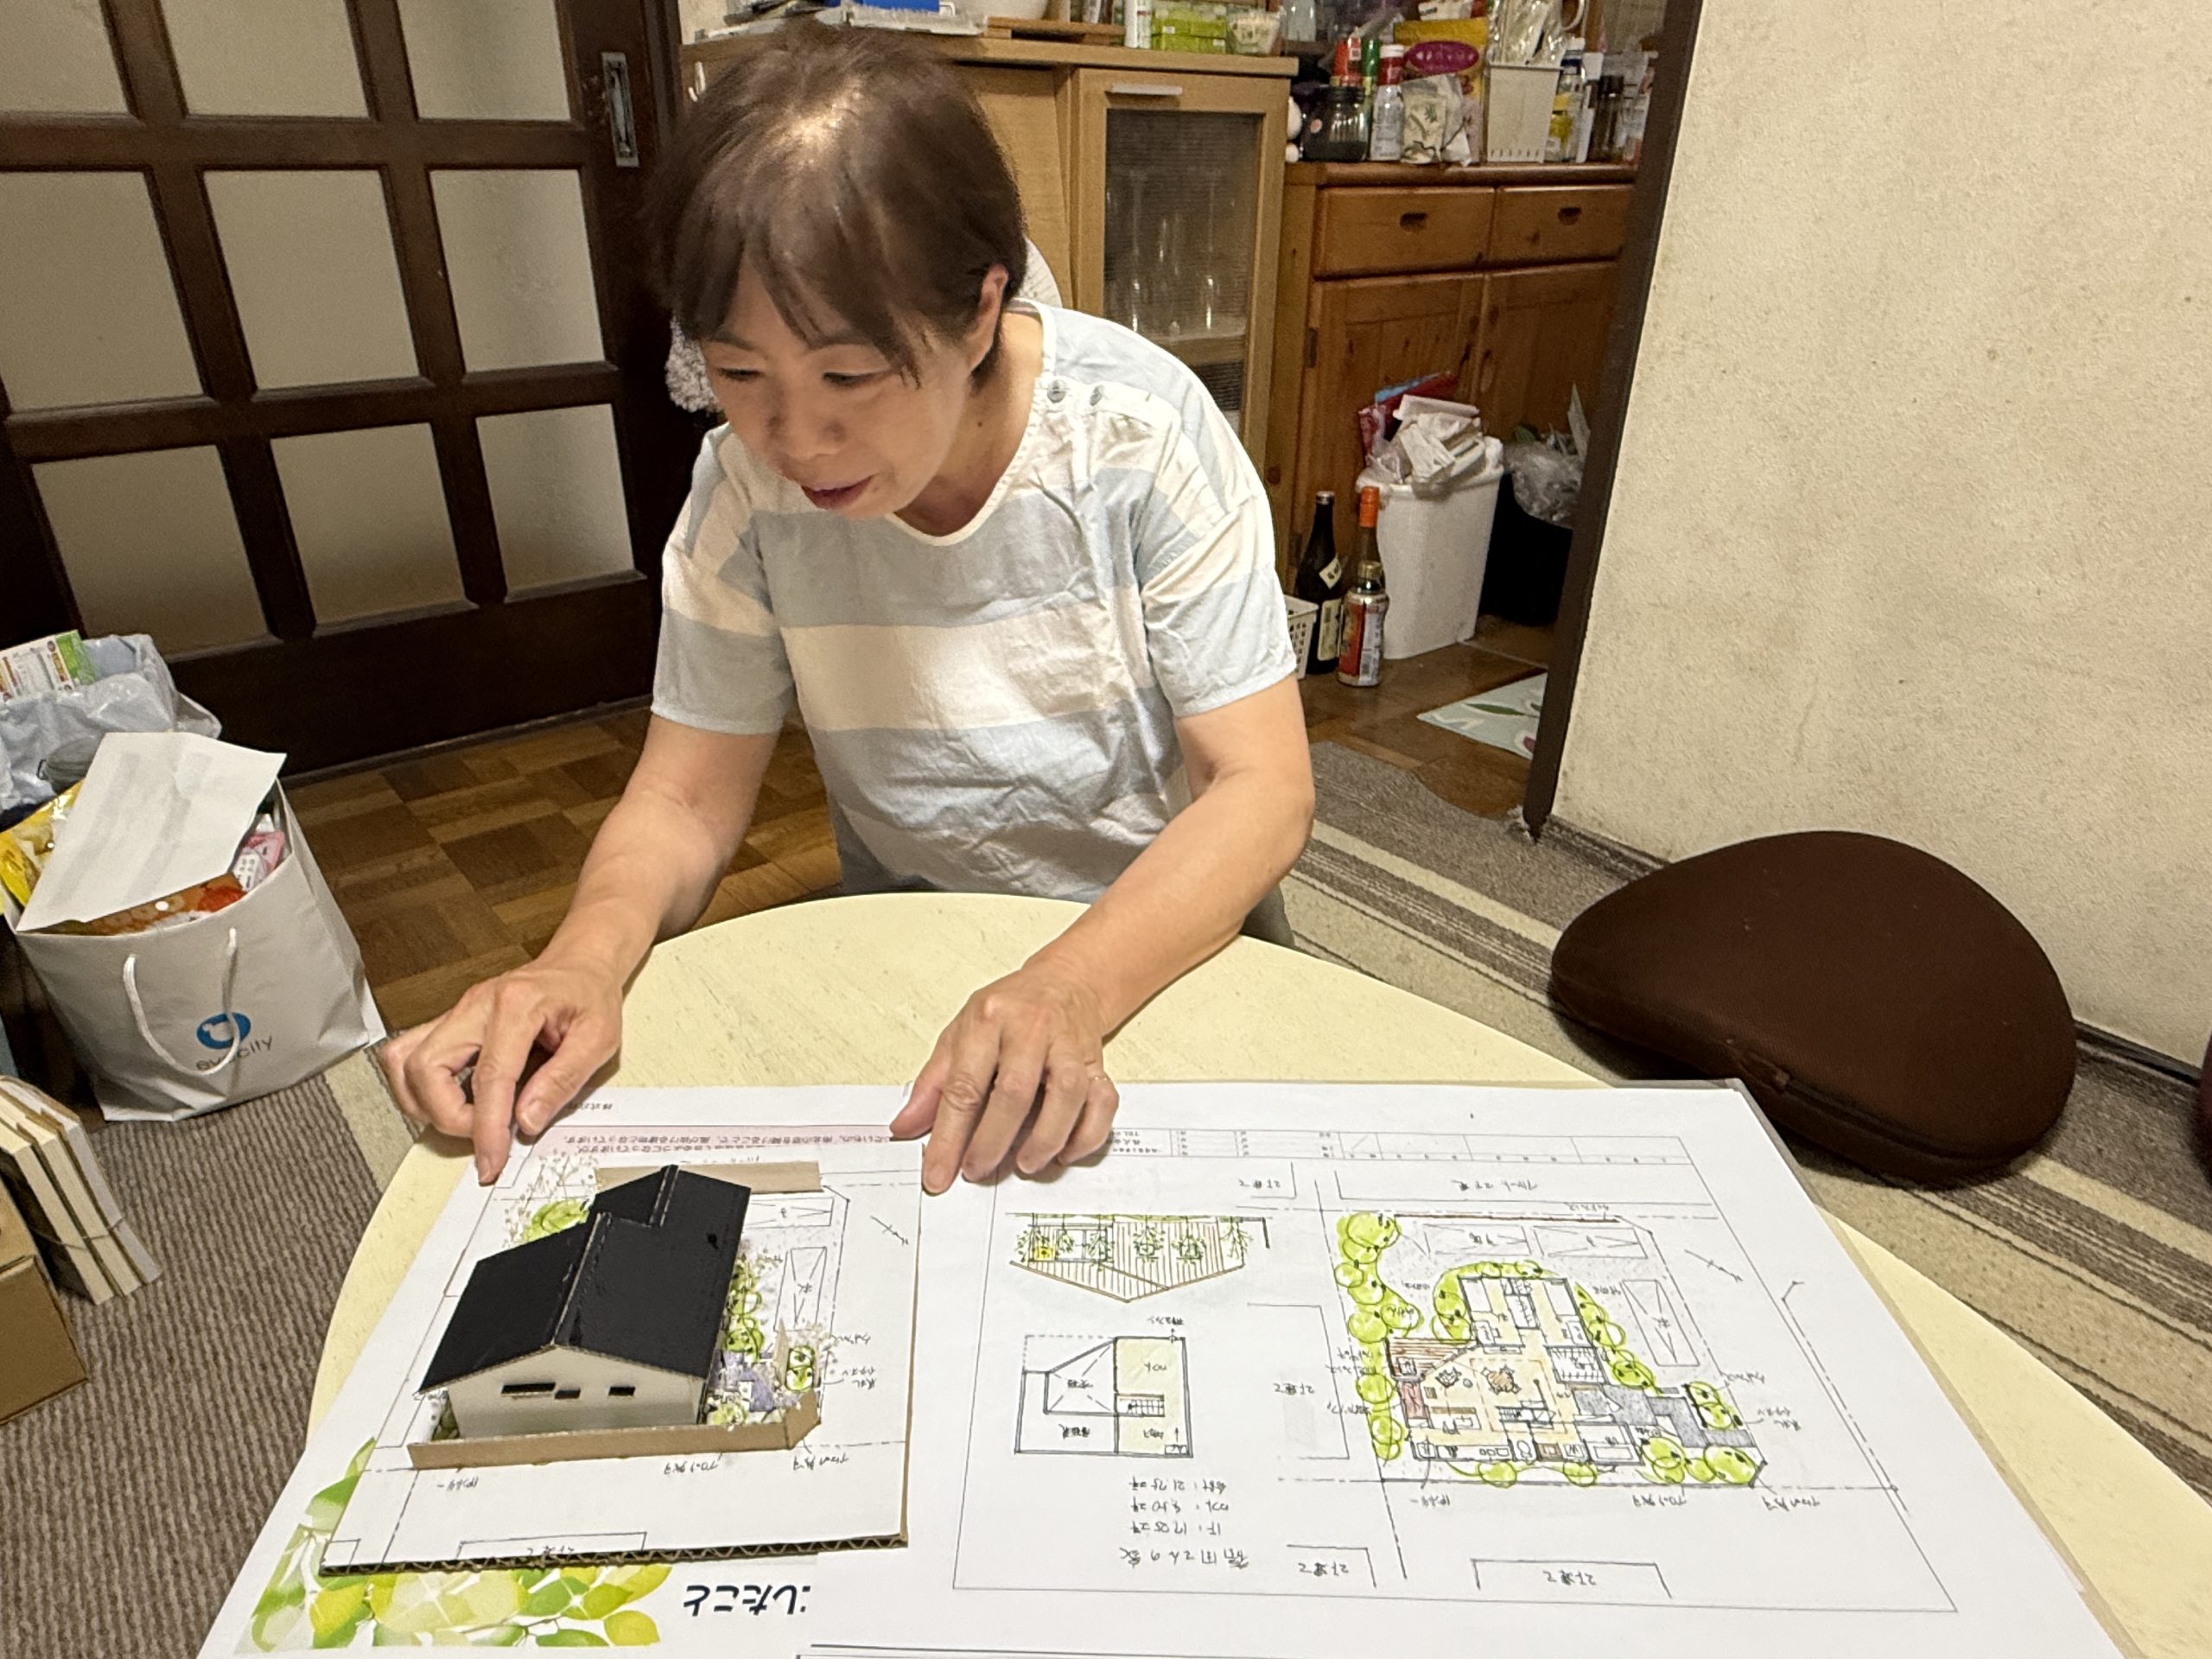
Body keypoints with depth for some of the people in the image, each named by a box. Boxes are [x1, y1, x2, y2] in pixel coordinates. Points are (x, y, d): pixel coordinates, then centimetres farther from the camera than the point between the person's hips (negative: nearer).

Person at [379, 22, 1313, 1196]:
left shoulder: (1141, 429, -18)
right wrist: (588, 954, -26)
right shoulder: (747, 484, -11)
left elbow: (1262, 786, -19)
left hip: (1173, 931, -1)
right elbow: (688, 795, -4)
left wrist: (1072, 987, -35)